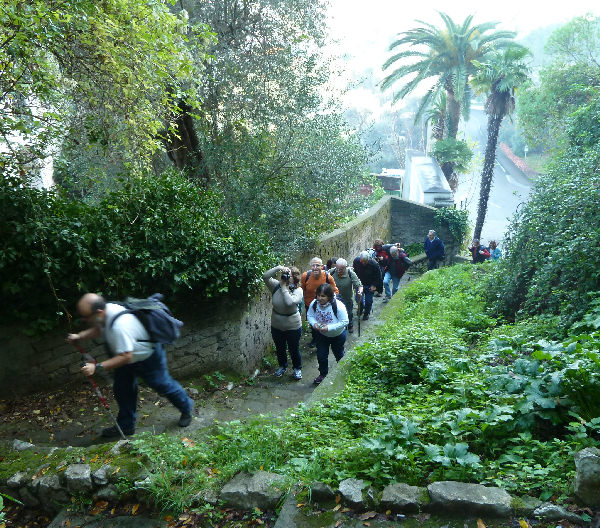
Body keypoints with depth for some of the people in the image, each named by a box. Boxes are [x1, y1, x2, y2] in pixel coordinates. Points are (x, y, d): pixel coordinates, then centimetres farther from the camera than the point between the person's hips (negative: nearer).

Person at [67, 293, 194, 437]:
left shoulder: (119, 325, -44)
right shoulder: (106, 311, -15)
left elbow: (126, 356, -41)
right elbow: (98, 329, 9)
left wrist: (97, 367, -41)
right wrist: (79, 336, -7)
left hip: (148, 358, -8)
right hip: (127, 355, 8)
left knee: (162, 385, 12)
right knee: (122, 389, 13)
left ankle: (186, 408, 40)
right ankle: (126, 426, 34)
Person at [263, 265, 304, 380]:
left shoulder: (298, 290, -19)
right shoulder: (276, 286, -11)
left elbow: (289, 302, -37)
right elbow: (265, 277, -27)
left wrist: (284, 287, -30)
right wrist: (278, 268, -35)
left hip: (293, 326, -3)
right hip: (276, 326, 3)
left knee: (294, 349, 14)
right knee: (280, 348, 23)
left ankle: (297, 368, 40)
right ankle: (282, 366, 49)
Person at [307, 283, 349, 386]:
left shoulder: (338, 306, -35)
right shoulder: (314, 304, -21)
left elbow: (345, 322, -30)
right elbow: (309, 315, -4)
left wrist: (329, 327, -37)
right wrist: (314, 323, -26)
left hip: (338, 335, -3)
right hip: (321, 335, 3)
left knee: (339, 355, 21)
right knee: (321, 355, 11)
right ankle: (323, 374, 37)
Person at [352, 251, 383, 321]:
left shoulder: (374, 264, -24)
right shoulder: (356, 261, -18)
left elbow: (378, 276, -8)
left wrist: (374, 285, -11)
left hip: (370, 286, -2)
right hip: (359, 284, 2)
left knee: (368, 301, 4)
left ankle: (366, 314, 29)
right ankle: (360, 309, 31)